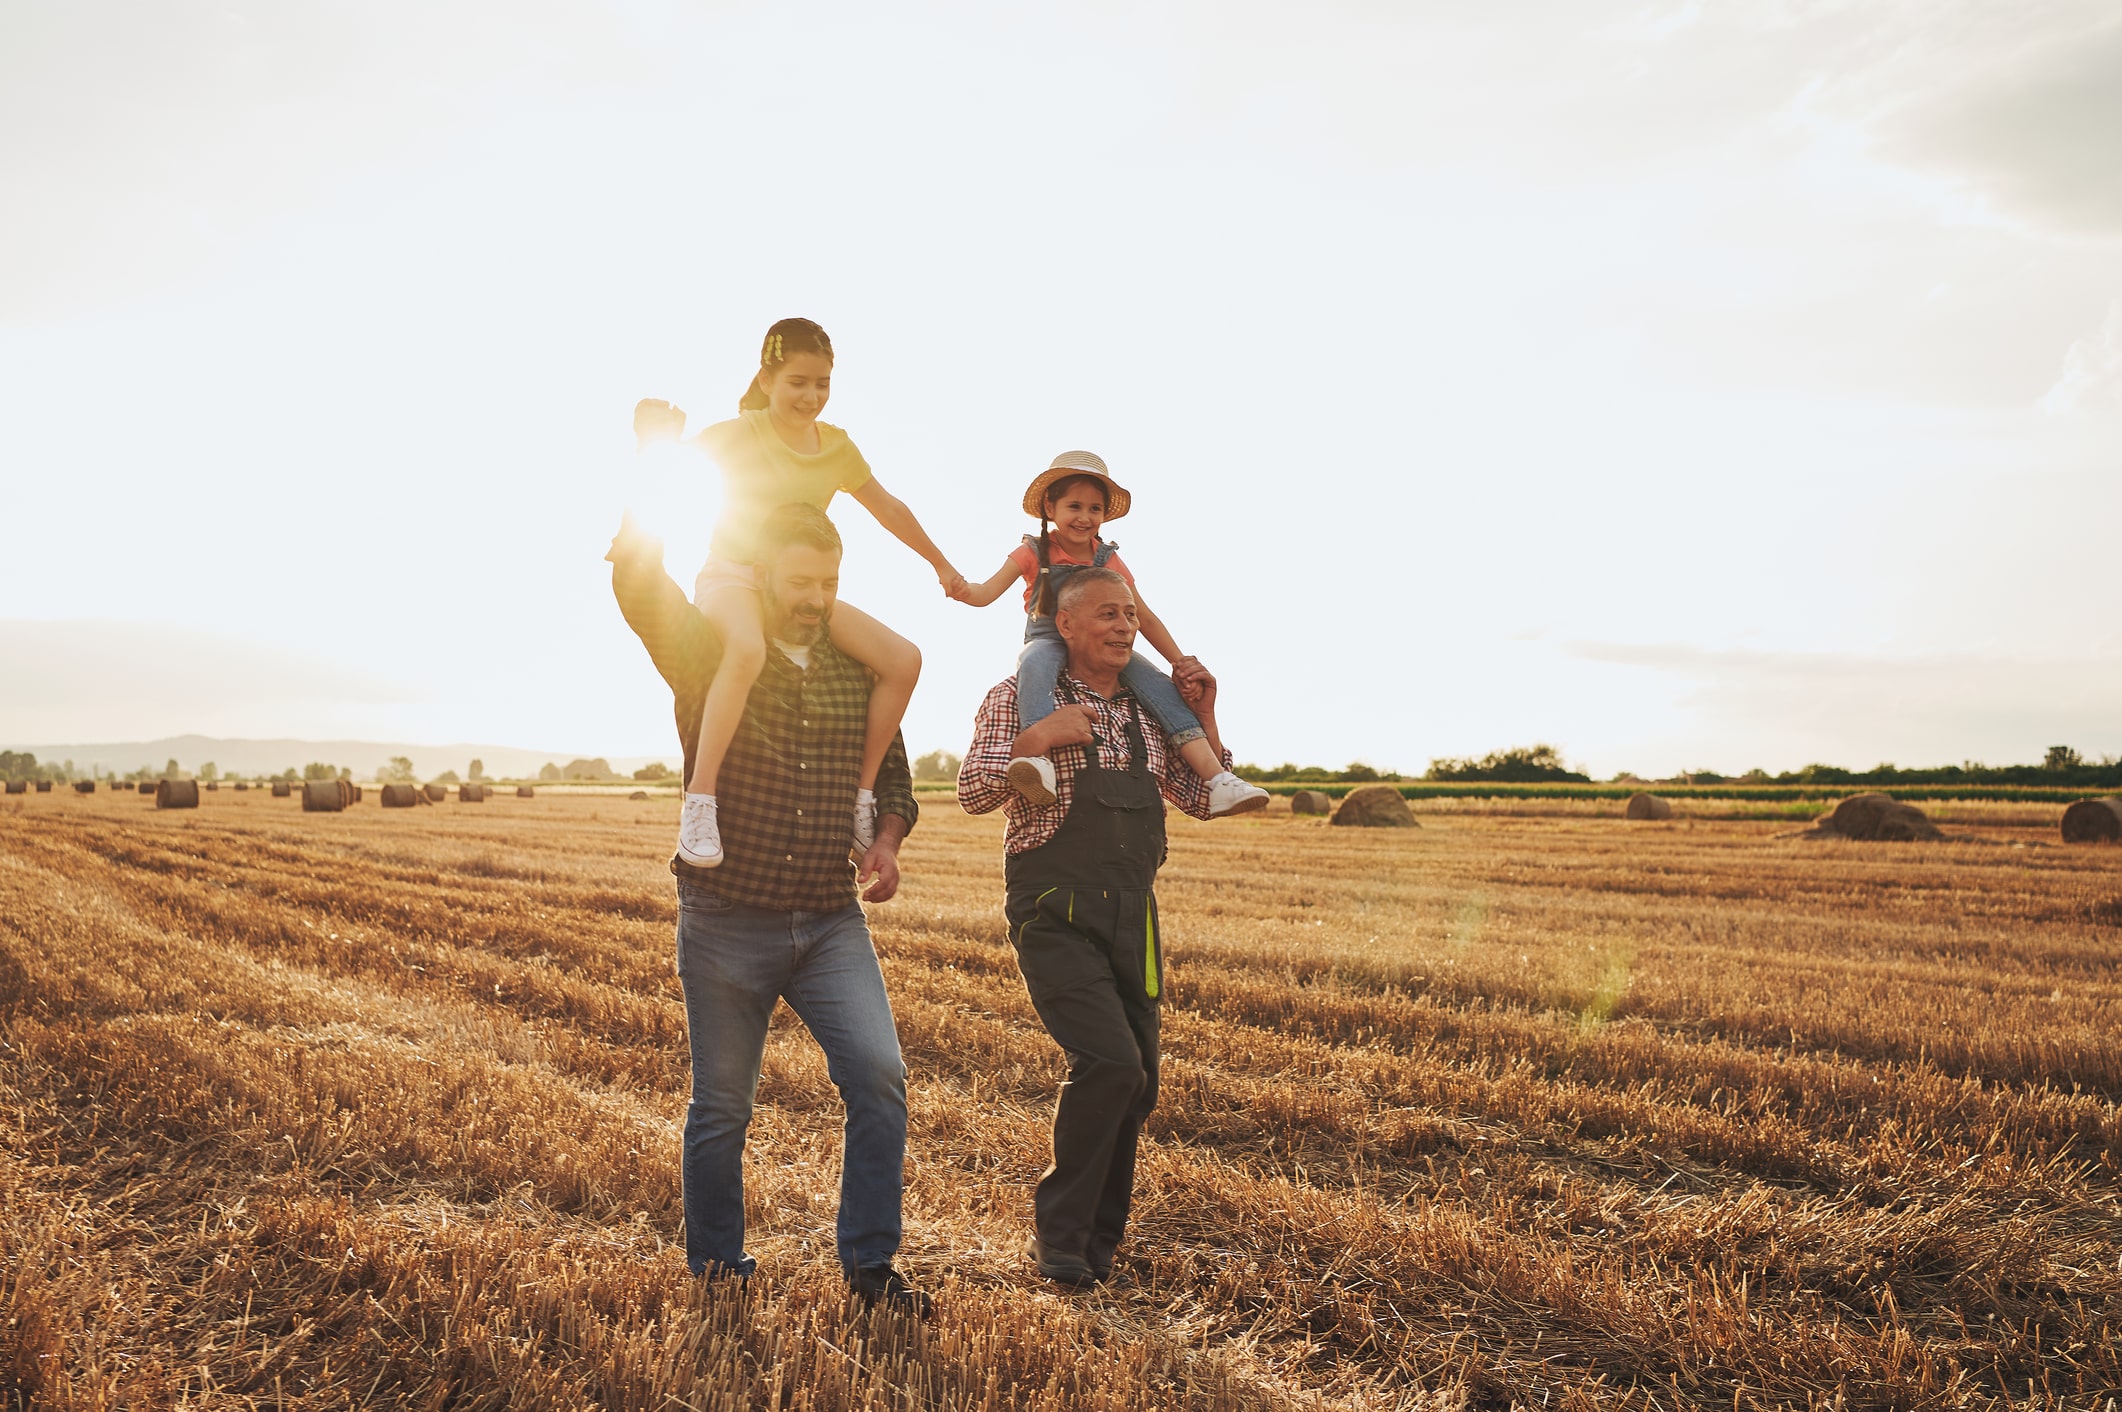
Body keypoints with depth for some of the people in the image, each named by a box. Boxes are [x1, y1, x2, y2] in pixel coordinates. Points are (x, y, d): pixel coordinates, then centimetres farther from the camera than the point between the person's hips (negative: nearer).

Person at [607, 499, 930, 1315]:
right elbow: (636, 581, -21)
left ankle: (870, 1262, 2)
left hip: (832, 920, 2)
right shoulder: (708, 656, -3)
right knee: (721, 1105, 9)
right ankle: (716, 1271, 28)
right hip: (725, 923, -2)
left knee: (879, 1074, -12)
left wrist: (887, 840, -4)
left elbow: (892, 774, 15)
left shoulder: (858, 668, 7)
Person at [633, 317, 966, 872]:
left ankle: (863, 793, 0)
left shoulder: (836, 445, 9)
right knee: (747, 649, -42)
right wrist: (655, 446, -29)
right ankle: (699, 800, -36)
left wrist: (941, 564, 28)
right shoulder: (740, 434, -5)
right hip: (732, 577, -6)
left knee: (903, 659, -12)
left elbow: (888, 508, 21)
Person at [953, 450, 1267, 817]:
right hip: (1049, 642, -2)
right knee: (1035, 663, -40)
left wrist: (1182, 663, -2)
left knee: (1156, 683, -24)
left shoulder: (1109, 560, 5)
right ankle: (1037, 760, -61)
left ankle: (1216, 781, -32)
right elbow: (986, 593, -11)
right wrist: (960, 589, -35)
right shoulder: (1033, 553, -1)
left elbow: (1145, 619, 7)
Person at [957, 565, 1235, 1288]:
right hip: (1055, 911, -6)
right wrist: (1038, 736, -17)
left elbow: (1202, 800, 19)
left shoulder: (1147, 711, 17)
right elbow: (973, 791, -6)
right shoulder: (1019, 697, 2)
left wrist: (1203, 719, 8)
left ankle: (1099, 1236, 27)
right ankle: (1057, 1229, -3)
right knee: (1111, 1061, -21)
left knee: (1135, 1084, 8)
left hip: (1132, 911, 6)